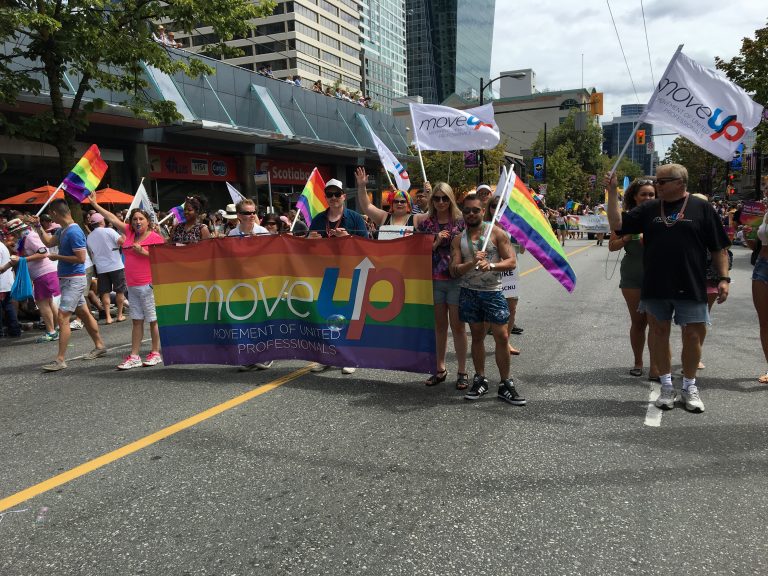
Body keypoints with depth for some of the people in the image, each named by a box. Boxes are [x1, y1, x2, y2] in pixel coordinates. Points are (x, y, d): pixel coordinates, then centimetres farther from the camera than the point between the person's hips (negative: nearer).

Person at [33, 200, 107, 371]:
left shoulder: (74, 232, -19)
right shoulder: (62, 230, 10)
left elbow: (80, 258, -23)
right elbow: (49, 242, 25)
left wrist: (57, 257, -14)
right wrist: (38, 226, 20)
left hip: (74, 280, -10)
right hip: (66, 279, 10)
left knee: (62, 317, -11)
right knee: (84, 314, 17)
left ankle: (60, 360, -8)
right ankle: (99, 346, 28)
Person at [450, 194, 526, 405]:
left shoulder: (496, 233, 0)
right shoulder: (458, 239, 6)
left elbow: (512, 261, -6)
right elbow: (454, 270, -3)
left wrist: (491, 265, -24)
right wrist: (472, 262, -22)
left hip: (493, 292, -2)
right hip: (469, 292, 2)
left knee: (502, 337, -4)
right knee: (477, 336, 9)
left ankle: (505, 385, 7)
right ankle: (480, 380, 21)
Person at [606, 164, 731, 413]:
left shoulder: (702, 208, 1)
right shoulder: (649, 209, 8)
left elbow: (718, 248, 2)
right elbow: (617, 224, 1)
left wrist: (724, 278, -5)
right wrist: (612, 192, -6)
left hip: (691, 287, -2)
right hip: (655, 287, 2)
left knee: (693, 336, 3)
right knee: (660, 333, 8)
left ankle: (689, 387, 22)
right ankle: (666, 387, 22)